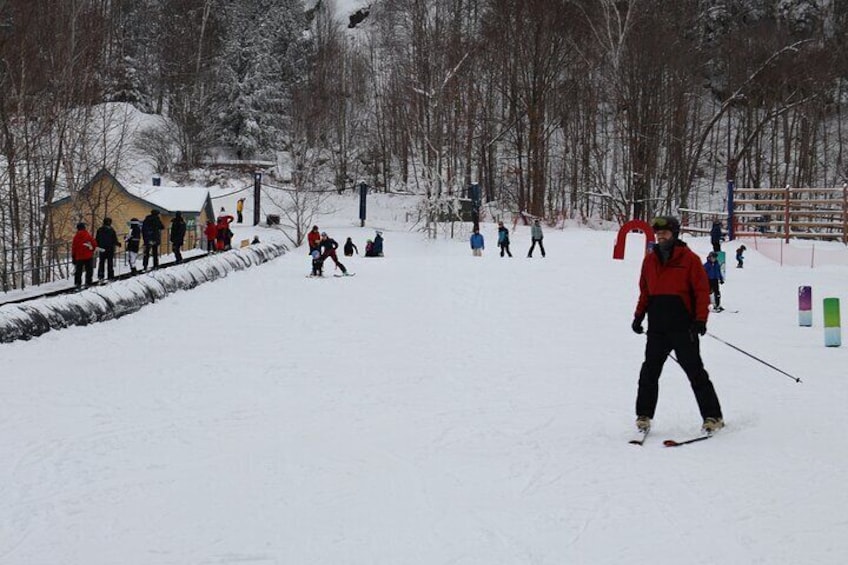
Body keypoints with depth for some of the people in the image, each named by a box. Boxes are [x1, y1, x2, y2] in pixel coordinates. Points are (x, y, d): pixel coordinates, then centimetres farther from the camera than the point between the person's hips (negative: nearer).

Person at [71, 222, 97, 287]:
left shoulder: (76, 236, 0)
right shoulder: (88, 235, -7)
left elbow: (73, 247, 2)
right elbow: (94, 244, -5)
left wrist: (73, 257, 10)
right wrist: (92, 250, 14)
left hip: (79, 257, 2)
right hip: (88, 256, -2)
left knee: (78, 270, 11)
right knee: (89, 270, 5)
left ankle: (77, 283, 8)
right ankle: (88, 282, -2)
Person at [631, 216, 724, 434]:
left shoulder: (689, 259, -3)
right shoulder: (650, 260, 12)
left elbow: (702, 290, -4)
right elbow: (644, 291, 19)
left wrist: (700, 319, -13)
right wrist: (639, 315, 9)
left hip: (683, 327, -4)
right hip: (657, 328, 4)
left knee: (695, 372, -1)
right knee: (649, 371, 3)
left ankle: (713, 416, 6)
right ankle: (644, 415, 14)